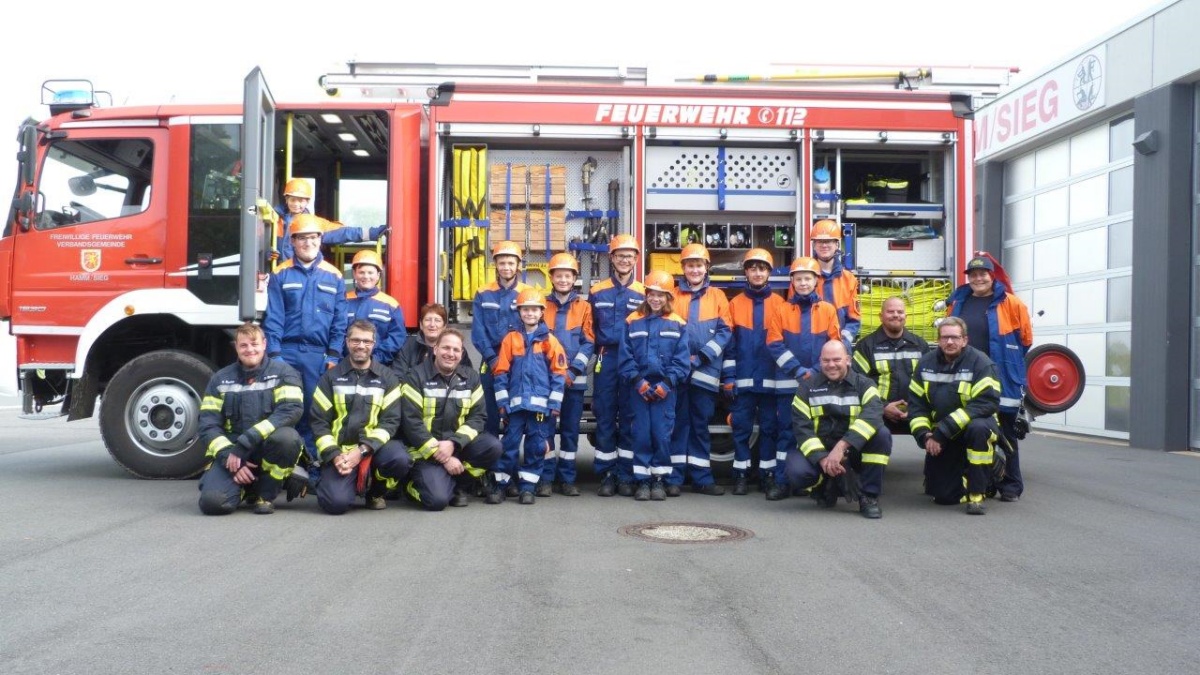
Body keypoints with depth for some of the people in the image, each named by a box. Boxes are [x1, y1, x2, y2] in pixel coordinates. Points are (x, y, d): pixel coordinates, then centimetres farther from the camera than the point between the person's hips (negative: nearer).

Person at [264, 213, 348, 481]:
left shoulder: (334, 276, 8)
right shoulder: (280, 274, 5)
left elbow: (339, 322, 6)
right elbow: (273, 318, 0)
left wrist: (333, 356, -1)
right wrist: (274, 354, -7)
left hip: (319, 355, 0)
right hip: (287, 352, 0)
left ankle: (316, 468, 9)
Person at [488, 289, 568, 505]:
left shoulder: (550, 341, 3)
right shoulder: (511, 339, 5)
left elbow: (558, 374, 2)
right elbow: (501, 373, 5)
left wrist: (554, 404, -4)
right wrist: (503, 403, -1)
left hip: (541, 404, 0)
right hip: (516, 403, 0)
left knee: (537, 446, 4)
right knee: (509, 444, 2)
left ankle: (527, 486, 15)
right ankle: (501, 484, 12)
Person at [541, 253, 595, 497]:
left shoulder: (584, 307, 7)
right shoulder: (542, 305, 8)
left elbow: (588, 342, 1)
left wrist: (573, 371, -10)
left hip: (575, 379, 0)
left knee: (571, 428, 4)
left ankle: (567, 478, 12)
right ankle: (546, 477, 6)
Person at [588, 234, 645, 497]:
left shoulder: (643, 293, 7)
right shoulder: (597, 291, 7)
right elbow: (589, 328, 11)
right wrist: (598, 350, 1)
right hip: (606, 361, 0)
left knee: (629, 419, 4)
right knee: (605, 417, 1)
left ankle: (626, 476, 11)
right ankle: (607, 475, 8)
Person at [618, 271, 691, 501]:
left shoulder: (677, 324, 4)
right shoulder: (633, 322, 4)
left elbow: (682, 359, 0)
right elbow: (625, 357, 1)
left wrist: (667, 383, -10)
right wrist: (638, 382, -9)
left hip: (665, 389, 0)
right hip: (638, 388, 0)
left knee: (662, 434, -1)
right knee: (641, 433, 2)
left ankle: (659, 480, 12)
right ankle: (642, 480, 10)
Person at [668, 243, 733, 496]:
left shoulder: (717, 296, 9)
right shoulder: (673, 297, 10)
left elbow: (725, 331, 1)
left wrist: (702, 356, -10)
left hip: (706, 371, 0)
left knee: (701, 424, 6)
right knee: (678, 422, 1)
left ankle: (701, 477, 10)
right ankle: (674, 477, 5)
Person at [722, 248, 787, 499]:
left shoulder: (779, 304, 5)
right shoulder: (735, 304, 6)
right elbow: (729, 344, 5)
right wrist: (728, 378, 0)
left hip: (771, 379, 0)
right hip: (742, 379, 1)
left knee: (770, 426, 5)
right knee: (741, 427, 4)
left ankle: (770, 475, 12)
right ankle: (741, 474, 13)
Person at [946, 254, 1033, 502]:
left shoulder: (1010, 303, -3)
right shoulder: (958, 302, 9)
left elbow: (1025, 338, 3)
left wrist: (1007, 361, 8)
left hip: (1000, 380, -4)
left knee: (1005, 433, 5)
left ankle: (1011, 486, 13)